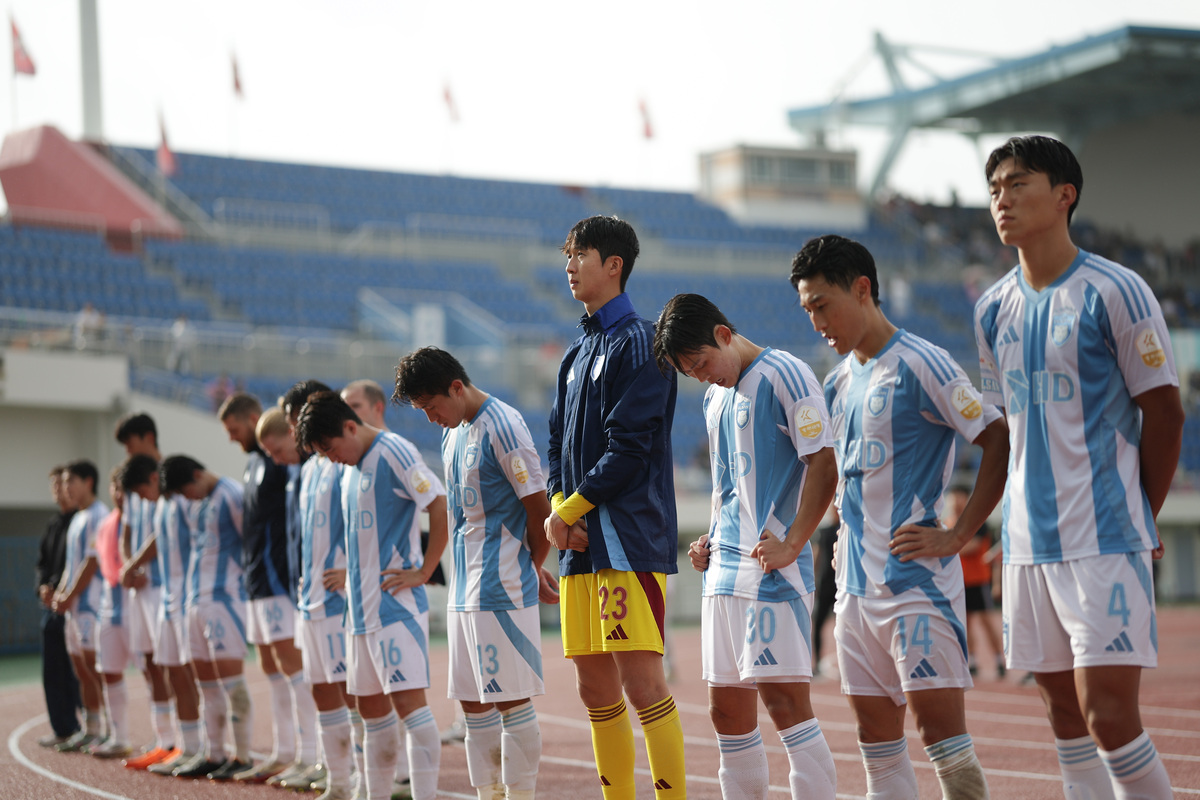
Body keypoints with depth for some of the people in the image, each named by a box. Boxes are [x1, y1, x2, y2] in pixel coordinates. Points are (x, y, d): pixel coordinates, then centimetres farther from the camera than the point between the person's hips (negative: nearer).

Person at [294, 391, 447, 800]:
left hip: (397, 604, -9)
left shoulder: (393, 453, -11)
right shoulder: (351, 470, 16)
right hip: (362, 606, 9)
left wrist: (423, 572, -16)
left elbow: (442, 508, -19)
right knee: (371, 707, 13)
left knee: (408, 702, -13)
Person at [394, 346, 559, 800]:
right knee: (473, 703, 10)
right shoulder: (453, 435, 16)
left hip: (503, 591, -9)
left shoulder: (502, 426, -12)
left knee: (511, 698, -6)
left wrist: (533, 567, 3)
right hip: (465, 591, 9)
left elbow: (538, 505, -12)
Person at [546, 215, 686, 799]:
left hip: (630, 538, -8)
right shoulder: (576, 353, 20)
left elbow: (629, 448, -14)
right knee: (594, 685, 8)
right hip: (580, 541, 8)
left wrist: (570, 510, -10)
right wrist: (558, 507, 1)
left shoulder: (637, 341, -6)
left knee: (640, 679, -13)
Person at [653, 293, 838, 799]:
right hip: (725, 570, 9)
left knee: (784, 700, -14)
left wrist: (790, 545, -18)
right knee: (727, 710, 9)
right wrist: (712, 541, 14)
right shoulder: (715, 397, 19)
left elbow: (823, 468, -13)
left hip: (772, 569, -9)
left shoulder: (784, 375, -7)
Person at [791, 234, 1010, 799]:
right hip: (856, 583, 8)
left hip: (916, 580, -8)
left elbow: (1000, 441, -14)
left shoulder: (919, 365, -9)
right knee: (876, 739, 7)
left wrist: (958, 535, -14)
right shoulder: (839, 380, 15)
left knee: (939, 726, -12)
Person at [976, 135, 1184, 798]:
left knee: (1109, 715, -12)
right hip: (1028, 543, 6)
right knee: (1065, 715, 8)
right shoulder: (992, 309, 11)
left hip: (1106, 542, -6)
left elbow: (1164, 411, -2)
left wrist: (1138, 517, 4)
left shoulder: (1114, 292, -7)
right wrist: (1035, 506, 14)